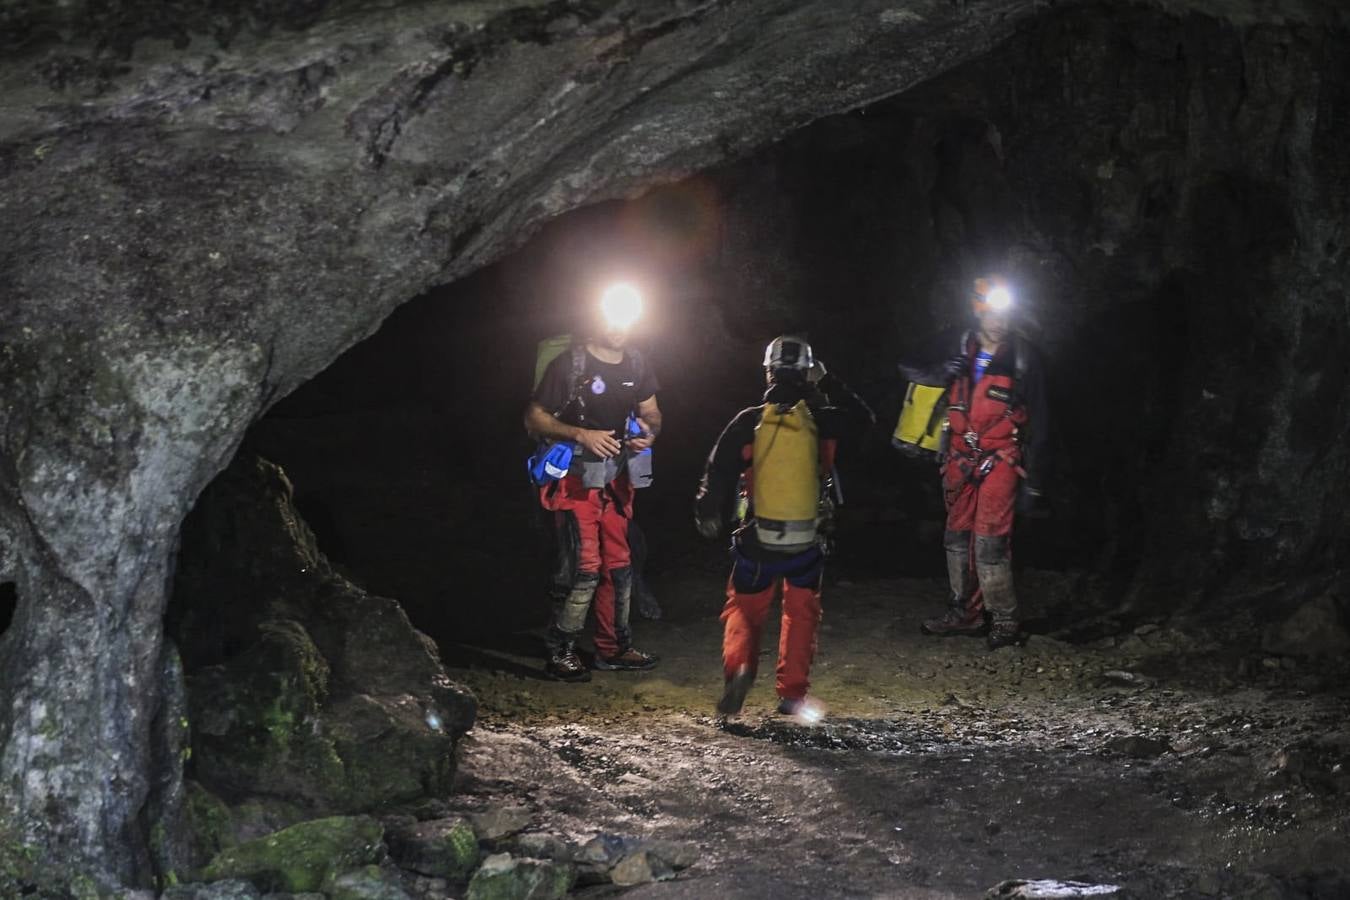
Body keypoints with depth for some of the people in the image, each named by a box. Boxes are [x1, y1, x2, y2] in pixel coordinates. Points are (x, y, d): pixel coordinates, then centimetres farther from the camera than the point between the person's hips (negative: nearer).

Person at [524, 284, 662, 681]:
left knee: (618, 564, 11)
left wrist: (648, 432, -5)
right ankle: (560, 651, -4)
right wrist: (582, 434, -21)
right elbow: (535, 418, -10)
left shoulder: (636, 364, 7)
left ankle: (613, 647, 22)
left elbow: (651, 413, 19)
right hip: (576, 478, -6)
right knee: (583, 565, -13)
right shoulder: (570, 364, -12)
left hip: (617, 477, 7)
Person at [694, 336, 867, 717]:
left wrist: (709, 515, 12)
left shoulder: (748, 422, -5)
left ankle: (739, 666, -12)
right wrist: (828, 383, 22)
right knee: (801, 611, 19)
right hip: (807, 539, 1)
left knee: (744, 607, 15)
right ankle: (792, 693, 15)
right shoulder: (823, 421, -3)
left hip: (758, 538, -1)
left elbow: (719, 472, -3)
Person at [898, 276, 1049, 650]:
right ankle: (965, 612, 24)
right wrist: (935, 374, -14)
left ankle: (1004, 620, 0)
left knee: (990, 541, -11)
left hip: (1000, 459, -4)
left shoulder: (1025, 357, -10)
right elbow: (909, 370, 10)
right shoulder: (955, 345, -2)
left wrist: (1034, 482, -5)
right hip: (960, 457, 4)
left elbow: (1038, 423, -4)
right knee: (957, 535, 11)